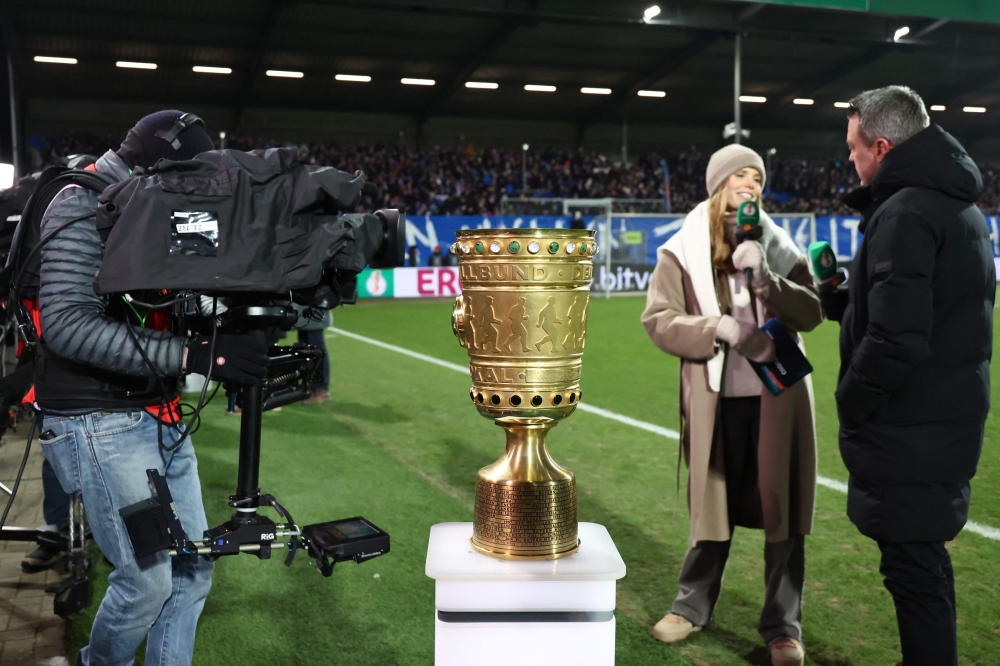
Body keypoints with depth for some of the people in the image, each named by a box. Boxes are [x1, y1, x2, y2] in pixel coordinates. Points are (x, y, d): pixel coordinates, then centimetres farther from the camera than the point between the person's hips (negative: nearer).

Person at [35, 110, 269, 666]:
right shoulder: (84, 207, -12)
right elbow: (67, 324, -25)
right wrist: (195, 355, -30)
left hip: (162, 420, 8)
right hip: (101, 423, -8)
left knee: (192, 570, 10)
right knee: (148, 579, -4)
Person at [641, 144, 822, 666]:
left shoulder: (777, 244, 6)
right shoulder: (682, 249, -1)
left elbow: (812, 313, -1)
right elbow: (658, 319, -7)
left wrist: (766, 279, -15)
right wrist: (720, 328, -19)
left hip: (778, 394, 2)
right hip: (716, 399, -1)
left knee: (782, 508, 6)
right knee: (714, 505, 11)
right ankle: (693, 606, 31)